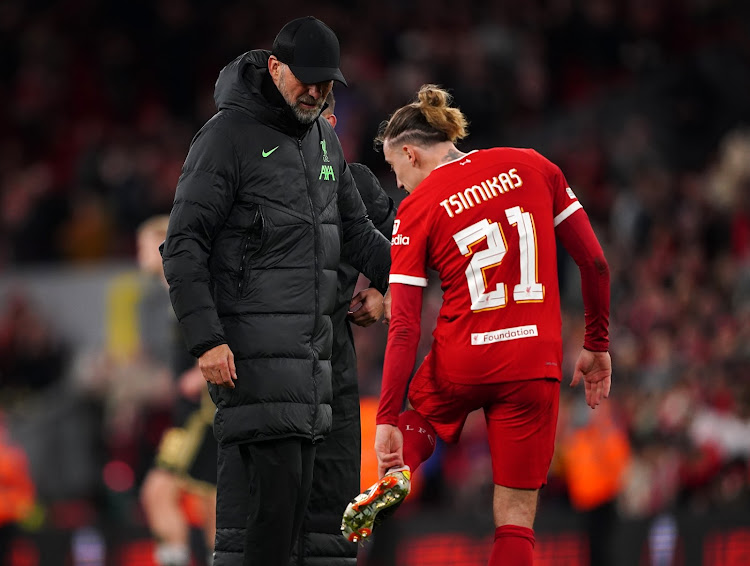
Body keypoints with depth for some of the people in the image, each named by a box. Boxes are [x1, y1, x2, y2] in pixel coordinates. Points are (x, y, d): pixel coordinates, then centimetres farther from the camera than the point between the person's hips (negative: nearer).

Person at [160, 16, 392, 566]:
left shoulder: (324, 139, 17)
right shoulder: (228, 135, -7)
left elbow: (357, 233, 26)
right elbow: (184, 246, -11)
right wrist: (206, 338, -18)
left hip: (311, 349, 8)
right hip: (252, 349, -8)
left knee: (294, 495, 6)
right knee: (267, 484, -15)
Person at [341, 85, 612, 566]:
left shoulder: (417, 208, -2)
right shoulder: (533, 166, 4)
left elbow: (404, 327, -8)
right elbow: (595, 262, 4)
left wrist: (388, 419, -9)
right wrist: (597, 345, 14)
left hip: (460, 364, -1)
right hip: (534, 364, 1)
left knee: (422, 418, 34)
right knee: (516, 517, 3)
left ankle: (397, 476, 1)